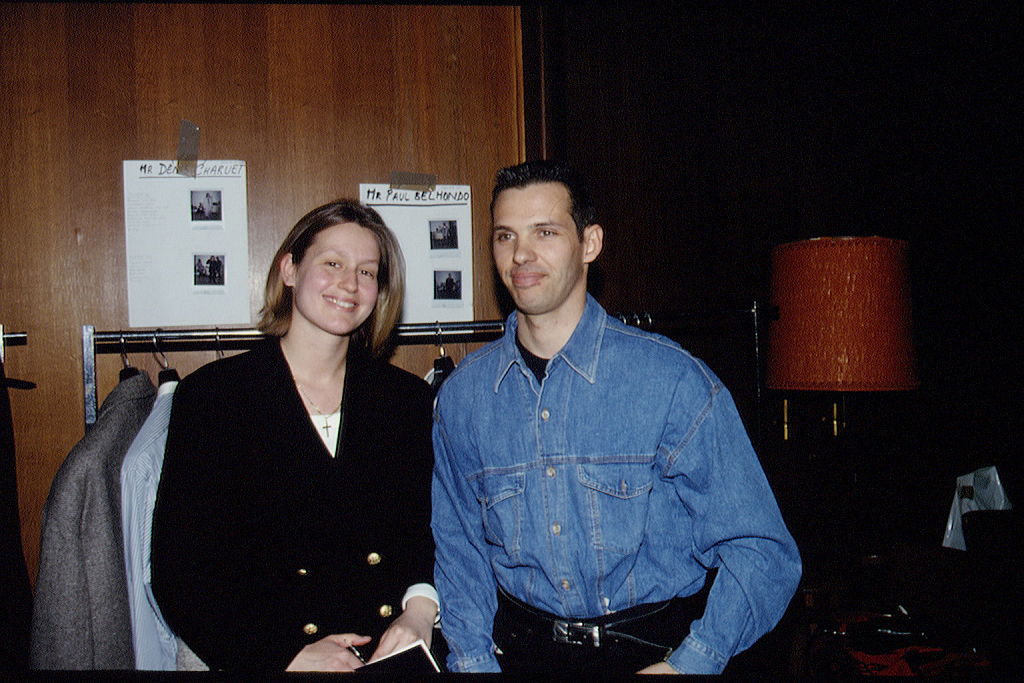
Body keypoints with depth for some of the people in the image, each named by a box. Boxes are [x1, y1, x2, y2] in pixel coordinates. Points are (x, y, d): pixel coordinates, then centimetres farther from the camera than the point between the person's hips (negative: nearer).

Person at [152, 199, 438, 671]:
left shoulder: (407, 398, 10)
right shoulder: (210, 396, 1)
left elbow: (437, 532, 11)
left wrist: (421, 608, -8)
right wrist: (288, 654, -11)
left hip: (399, 657, 2)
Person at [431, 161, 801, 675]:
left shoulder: (672, 381, -9)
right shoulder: (461, 397, 3)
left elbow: (759, 550, -7)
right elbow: (460, 551, 10)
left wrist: (687, 664, -17)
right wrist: (475, 661, -4)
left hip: (655, 649, -2)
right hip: (521, 650, 2)